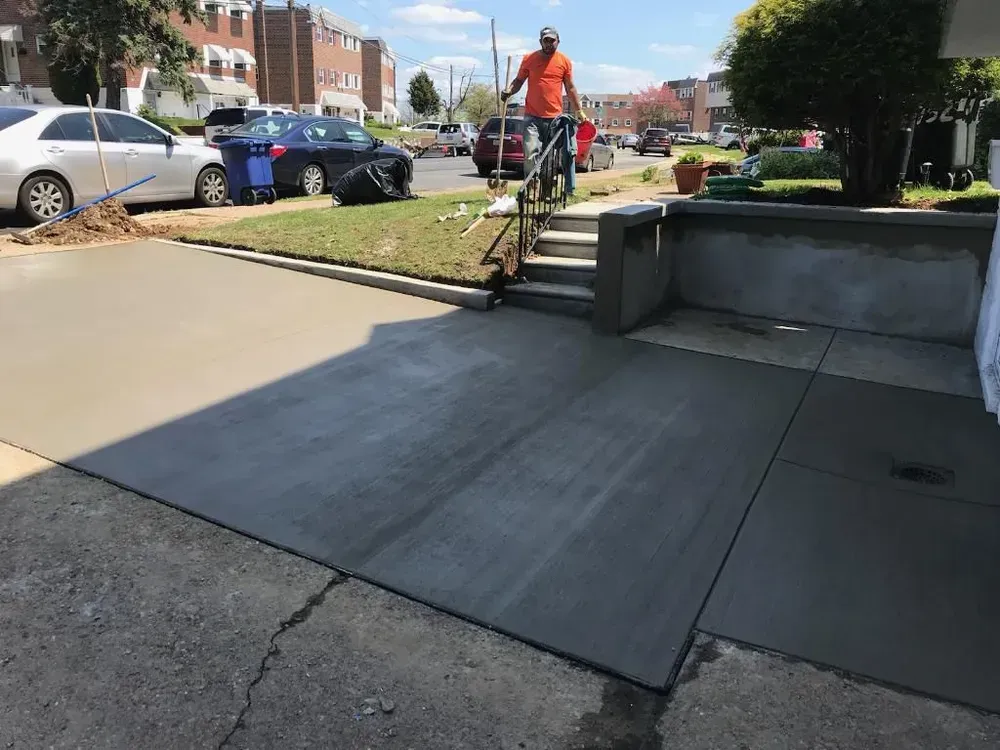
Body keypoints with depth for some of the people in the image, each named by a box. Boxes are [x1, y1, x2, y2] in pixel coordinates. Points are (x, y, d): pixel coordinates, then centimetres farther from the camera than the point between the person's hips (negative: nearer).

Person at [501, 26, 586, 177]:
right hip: (532, 116, -1)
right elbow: (519, 80, 11)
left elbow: (570, 88, 12)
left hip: (555, 117, 2)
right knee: (531, 154, -14)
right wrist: (509, 91, -10)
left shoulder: (564, 61, 7)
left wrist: (579, 111, 10)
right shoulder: (529, 59, 4)